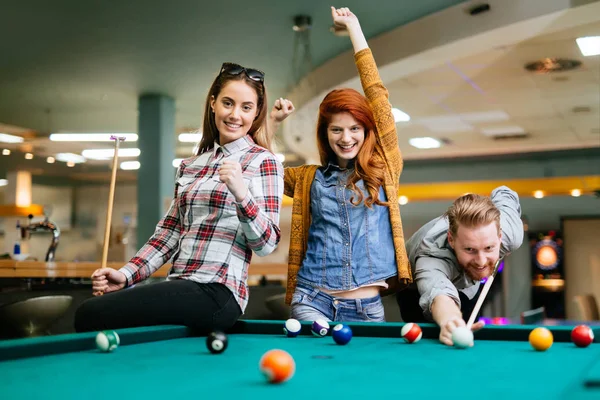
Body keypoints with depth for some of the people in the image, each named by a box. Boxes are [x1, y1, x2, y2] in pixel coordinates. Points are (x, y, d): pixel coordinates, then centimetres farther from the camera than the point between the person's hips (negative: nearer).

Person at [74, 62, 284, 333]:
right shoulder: (191, 165, 17)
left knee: (91, 314, -19)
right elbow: (170, 230, 17)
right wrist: (126, 275, 3)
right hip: (180, 286, 7)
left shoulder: (262, 161, -2)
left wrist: (241, 194, -25)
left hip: (216, 293, -6)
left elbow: (266, 244, -8)